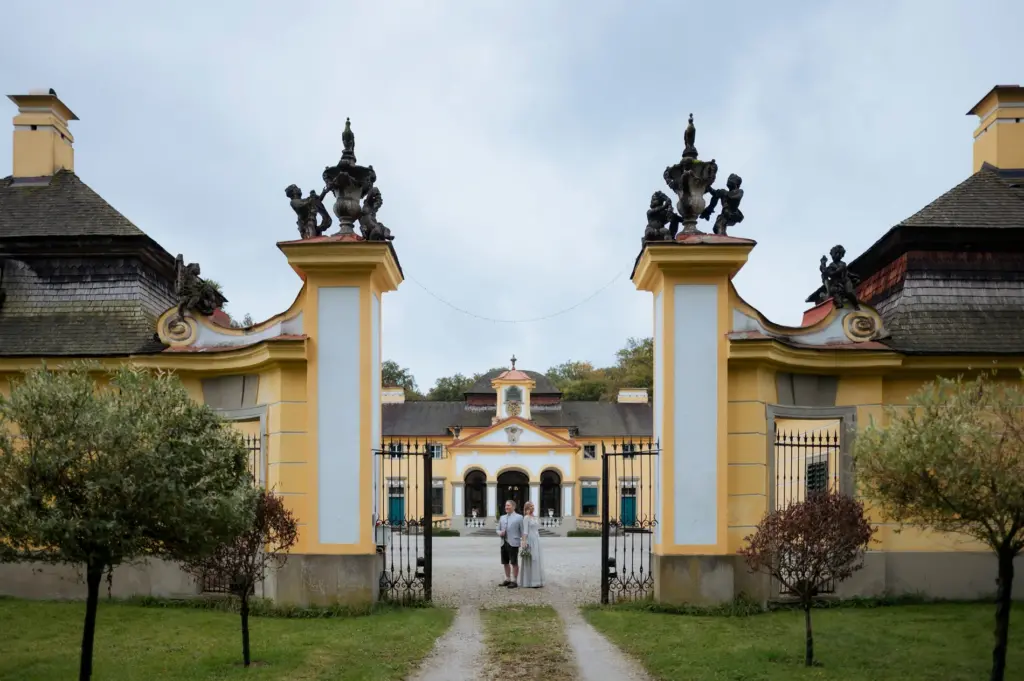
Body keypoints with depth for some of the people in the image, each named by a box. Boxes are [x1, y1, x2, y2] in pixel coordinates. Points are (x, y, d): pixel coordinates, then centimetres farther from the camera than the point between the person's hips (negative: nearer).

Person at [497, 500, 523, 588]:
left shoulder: (519, 517, 0)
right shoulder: (502, 518, 16)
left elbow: (522, 531, -4)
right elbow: (498, 530, 19)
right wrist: (500, 533, -4)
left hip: (513, 543, -6)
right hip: (503, 543, 6)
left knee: (514, 563, 0)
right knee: (505, 562, 11)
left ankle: (514, 581, 5)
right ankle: (507, 579, 22)